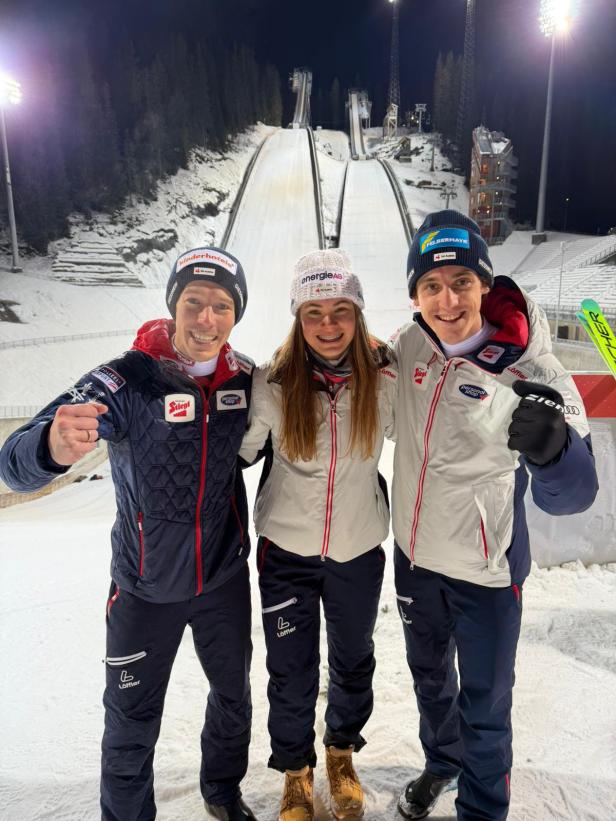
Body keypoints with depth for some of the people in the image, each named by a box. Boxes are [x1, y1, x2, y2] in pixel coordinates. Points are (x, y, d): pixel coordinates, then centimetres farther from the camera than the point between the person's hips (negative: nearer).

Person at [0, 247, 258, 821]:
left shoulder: (244, 377, -9)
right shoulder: (126, 381, -22)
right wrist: (55, 447, -53)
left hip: (224, 578, 4)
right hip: (146, 588, -3)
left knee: (234, 694, 24)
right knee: (132, 723, 15)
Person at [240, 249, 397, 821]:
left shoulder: (384, 378, -12)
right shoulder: (273, 383, -15)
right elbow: (240, 451, -4)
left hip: (359, 549, 2)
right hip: (287, 549, -1)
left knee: (353, 661, 22)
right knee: (291, 671, 13)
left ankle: (342, 752, 52)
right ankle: (295, 770, 42)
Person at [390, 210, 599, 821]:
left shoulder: (529, 370, -23)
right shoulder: (412, 344, -10)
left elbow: (569, 496, -29)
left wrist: (551, 448, -50)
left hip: (485, 570, -4)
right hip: (414, 553, 5)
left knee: (484, 707, 15)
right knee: (428, 674, 28)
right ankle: (442, 760, 58)